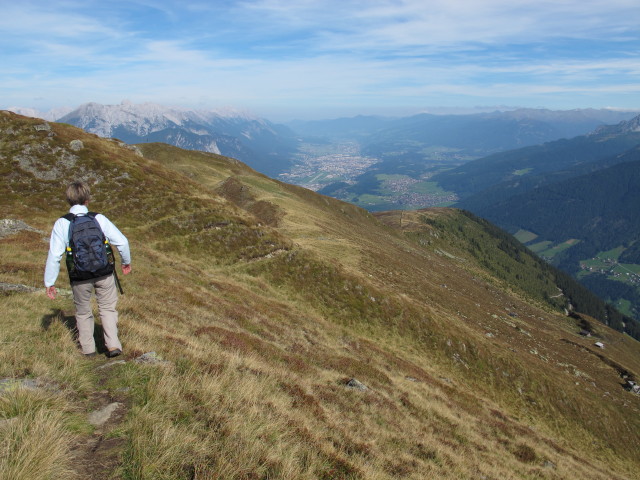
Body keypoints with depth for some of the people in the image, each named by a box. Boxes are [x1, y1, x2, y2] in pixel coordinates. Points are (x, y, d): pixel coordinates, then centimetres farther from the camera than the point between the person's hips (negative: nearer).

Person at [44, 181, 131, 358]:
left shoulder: (61, 223, -8)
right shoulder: (99, 219, -7)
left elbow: (54, 255, -9)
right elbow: (122, 241, -6)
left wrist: (49, 282, 0)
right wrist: (126, 262, 12)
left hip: (80, 278, 0)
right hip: (104, 273, 0)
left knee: (83, 312, 21)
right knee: (107, 308, 17)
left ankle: (88, 348, 31)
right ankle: (113, 345, 10)